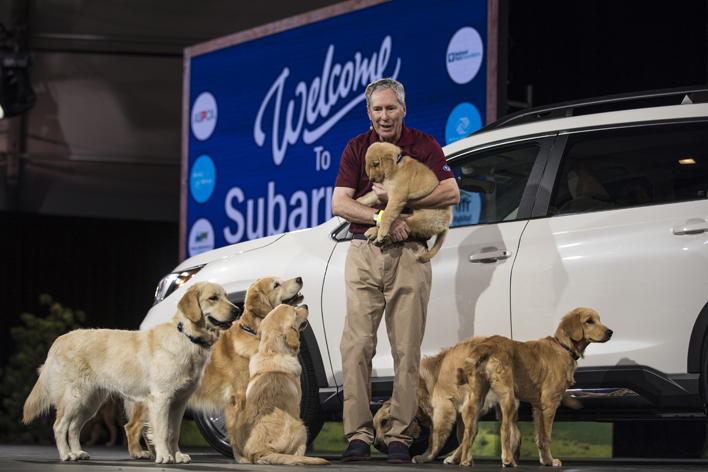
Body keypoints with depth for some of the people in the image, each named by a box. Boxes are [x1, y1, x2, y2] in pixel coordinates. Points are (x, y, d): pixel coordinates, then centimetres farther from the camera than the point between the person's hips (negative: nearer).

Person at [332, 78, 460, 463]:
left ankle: (399, 437, 2)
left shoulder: (424, 146, 8)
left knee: (406, 349, -2)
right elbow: (339, 203, 0)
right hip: (364, 254, 1)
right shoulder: (357, 148, 10)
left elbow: (451, 193, -4)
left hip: (409, 254, -1)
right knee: (357, 345, -7)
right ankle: (358, 435, -4)